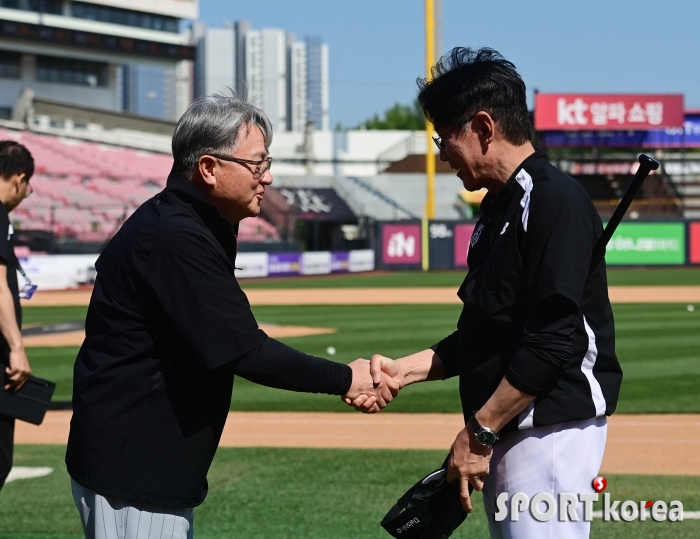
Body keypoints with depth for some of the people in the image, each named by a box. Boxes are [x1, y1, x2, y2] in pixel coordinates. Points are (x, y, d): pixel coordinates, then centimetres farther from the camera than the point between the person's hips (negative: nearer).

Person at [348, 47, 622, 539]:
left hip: (552, 429, -10)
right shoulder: (498, 209, 16)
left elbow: (553, 342, -21)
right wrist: (403, 370, 11)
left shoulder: (554, 199, -13)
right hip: (505, 434, 10)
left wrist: (478, 431, -18)